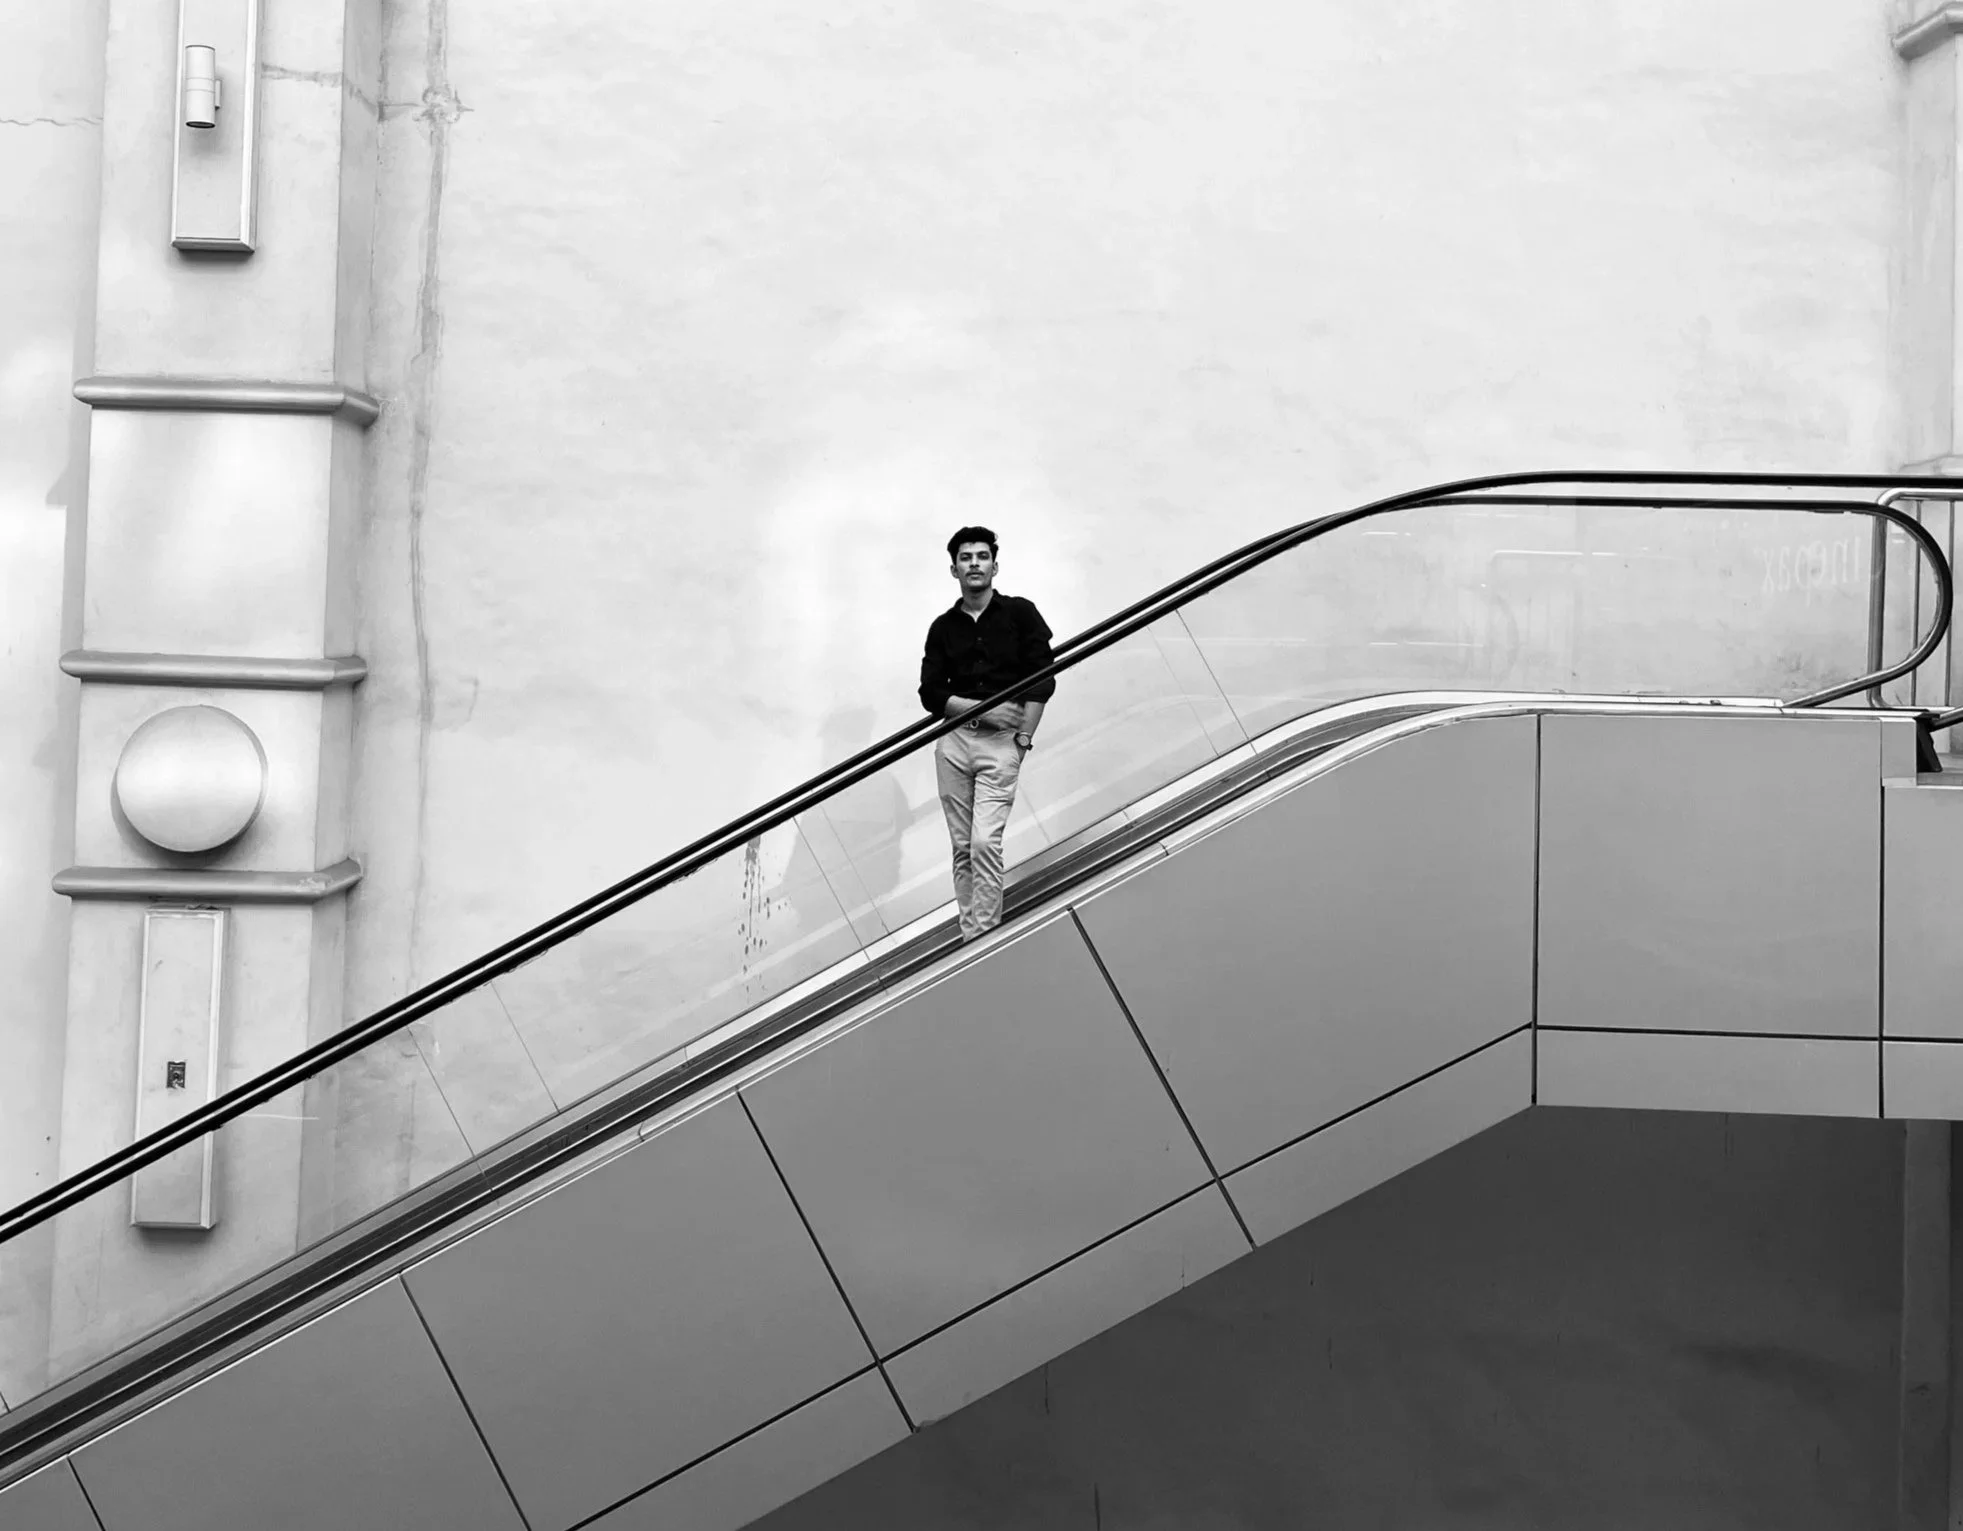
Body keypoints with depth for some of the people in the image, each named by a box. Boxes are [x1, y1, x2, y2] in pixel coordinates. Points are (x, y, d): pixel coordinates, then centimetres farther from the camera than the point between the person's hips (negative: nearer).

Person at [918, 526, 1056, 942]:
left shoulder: (1020, 612, 4)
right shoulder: (943, 627, 11)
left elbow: (1042, 679, 0)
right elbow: (931, 693, 5)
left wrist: (1025, 737, -6)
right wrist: (982, 707, -9)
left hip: (1002, 742, -3)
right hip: (953, 740, 3)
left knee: (985, 843, -14)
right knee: (962, 848, 3)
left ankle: (986, 937, -10)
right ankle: (969, 939, 9)